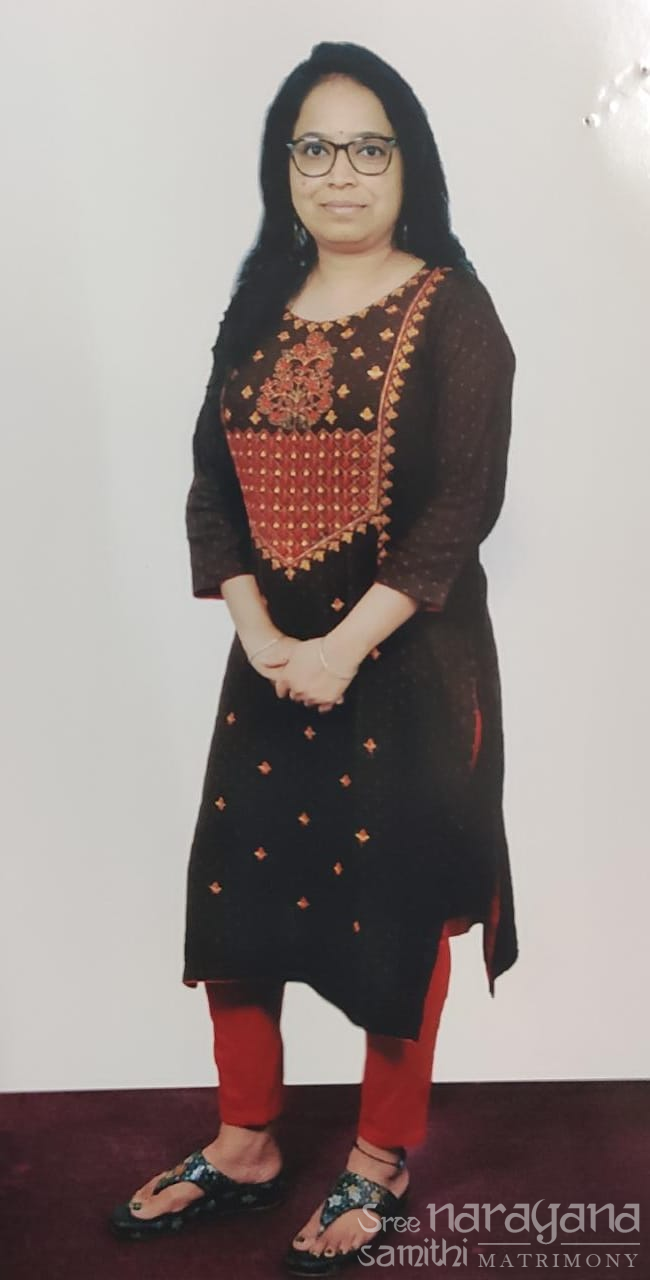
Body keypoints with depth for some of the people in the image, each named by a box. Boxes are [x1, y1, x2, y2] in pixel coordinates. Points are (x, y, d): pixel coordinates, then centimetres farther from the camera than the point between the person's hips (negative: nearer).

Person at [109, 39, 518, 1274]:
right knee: (233, 887, 10)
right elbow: (212, 486, 4)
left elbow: (465, 501, -14)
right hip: (271, 661, 5)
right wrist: (261, 636, -10)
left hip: (408, 663, -5)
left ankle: (381, 1160, 25)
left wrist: (346, 645, -18)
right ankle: (244, 1146, 29)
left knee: (393, 905, 5)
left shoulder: (452, 313, -6)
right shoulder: (257, 309, 9)